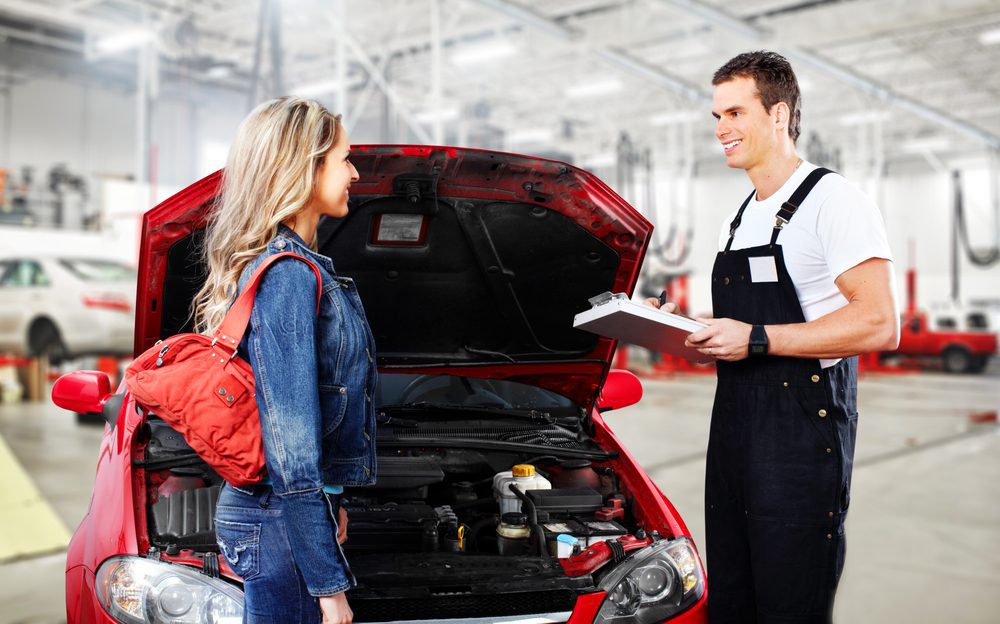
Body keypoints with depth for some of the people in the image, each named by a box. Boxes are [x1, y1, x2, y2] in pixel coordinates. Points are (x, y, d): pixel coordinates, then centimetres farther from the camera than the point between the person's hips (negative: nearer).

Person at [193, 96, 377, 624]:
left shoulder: (291, 264, 11)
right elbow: (291, 453, -23)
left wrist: (329, 501, 24)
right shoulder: (288, 275, -20)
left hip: (277, 508, 9)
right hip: (282, 522, -9)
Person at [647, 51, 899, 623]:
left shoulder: (832, 199, -9)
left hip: (802, 439, -8)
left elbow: (880, 325, -19)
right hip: (734, 426, 9)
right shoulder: (738, 221, 19)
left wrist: (756, 339, -20)